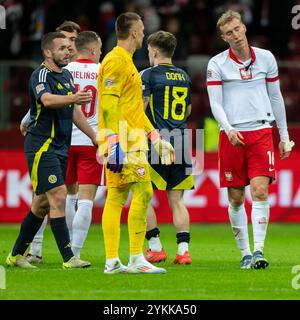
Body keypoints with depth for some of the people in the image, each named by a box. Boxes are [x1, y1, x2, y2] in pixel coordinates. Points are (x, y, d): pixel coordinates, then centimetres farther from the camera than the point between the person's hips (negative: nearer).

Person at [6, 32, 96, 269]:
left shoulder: (66, 76, 16)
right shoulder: (41, 75, -13)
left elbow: (74, 112, 24)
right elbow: (47, 100, -34)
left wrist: (95, 137, 22)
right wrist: (72, 98, -52)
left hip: (59, 147, 9)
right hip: (41, 146, -9)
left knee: (42, 203, 12)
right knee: (58, 196, -15)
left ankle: (17, 254, 21)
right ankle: (68, 258, -15)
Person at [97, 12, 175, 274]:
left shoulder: (126, 62, 22)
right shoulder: (116, 61, -10)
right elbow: (109, 105, -17)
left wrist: (155, 137, 27)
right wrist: (115, 141, -24)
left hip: (132, 138, 10)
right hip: (124, 141, -10)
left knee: (116, 197, 6)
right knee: (143, 192, -12)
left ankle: (112, 262, 4)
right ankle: (136, 258, -12)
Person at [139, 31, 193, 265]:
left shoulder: (148, 75, -5)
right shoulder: (184, 77, 14)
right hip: (181, 142, 6)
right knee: (177, 199, 6)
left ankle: (155, 247, 1)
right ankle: (183, 249, -4)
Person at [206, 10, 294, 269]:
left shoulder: (266, 58, 7)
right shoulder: (216, 64, 1)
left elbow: (276, 98, 15)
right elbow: (215, 103, -3)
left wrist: (284, 136, 16)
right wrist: (229, 129, -20)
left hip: (261, 133, 0)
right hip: (232, 136, 0)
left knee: (260, 190, -15)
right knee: (236, 199, 1)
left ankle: (259, 250, -18)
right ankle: (245, 252, 12)